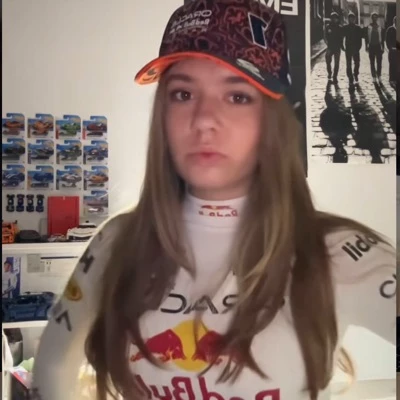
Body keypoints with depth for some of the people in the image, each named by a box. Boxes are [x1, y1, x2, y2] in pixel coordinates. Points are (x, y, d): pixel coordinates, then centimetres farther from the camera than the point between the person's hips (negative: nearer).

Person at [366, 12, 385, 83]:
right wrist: (366, 46, -5)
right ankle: (374, 77, 9)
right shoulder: (368, 27, 1)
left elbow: (382, 38, 7)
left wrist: (383, 47, 3)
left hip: (378, 46, 1)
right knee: (372, 63, 3)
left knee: (379, 62, -1)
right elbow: (366, 38, 2)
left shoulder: (380, 28, 5)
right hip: (371, 47, -1)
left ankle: (379, 76, 8)